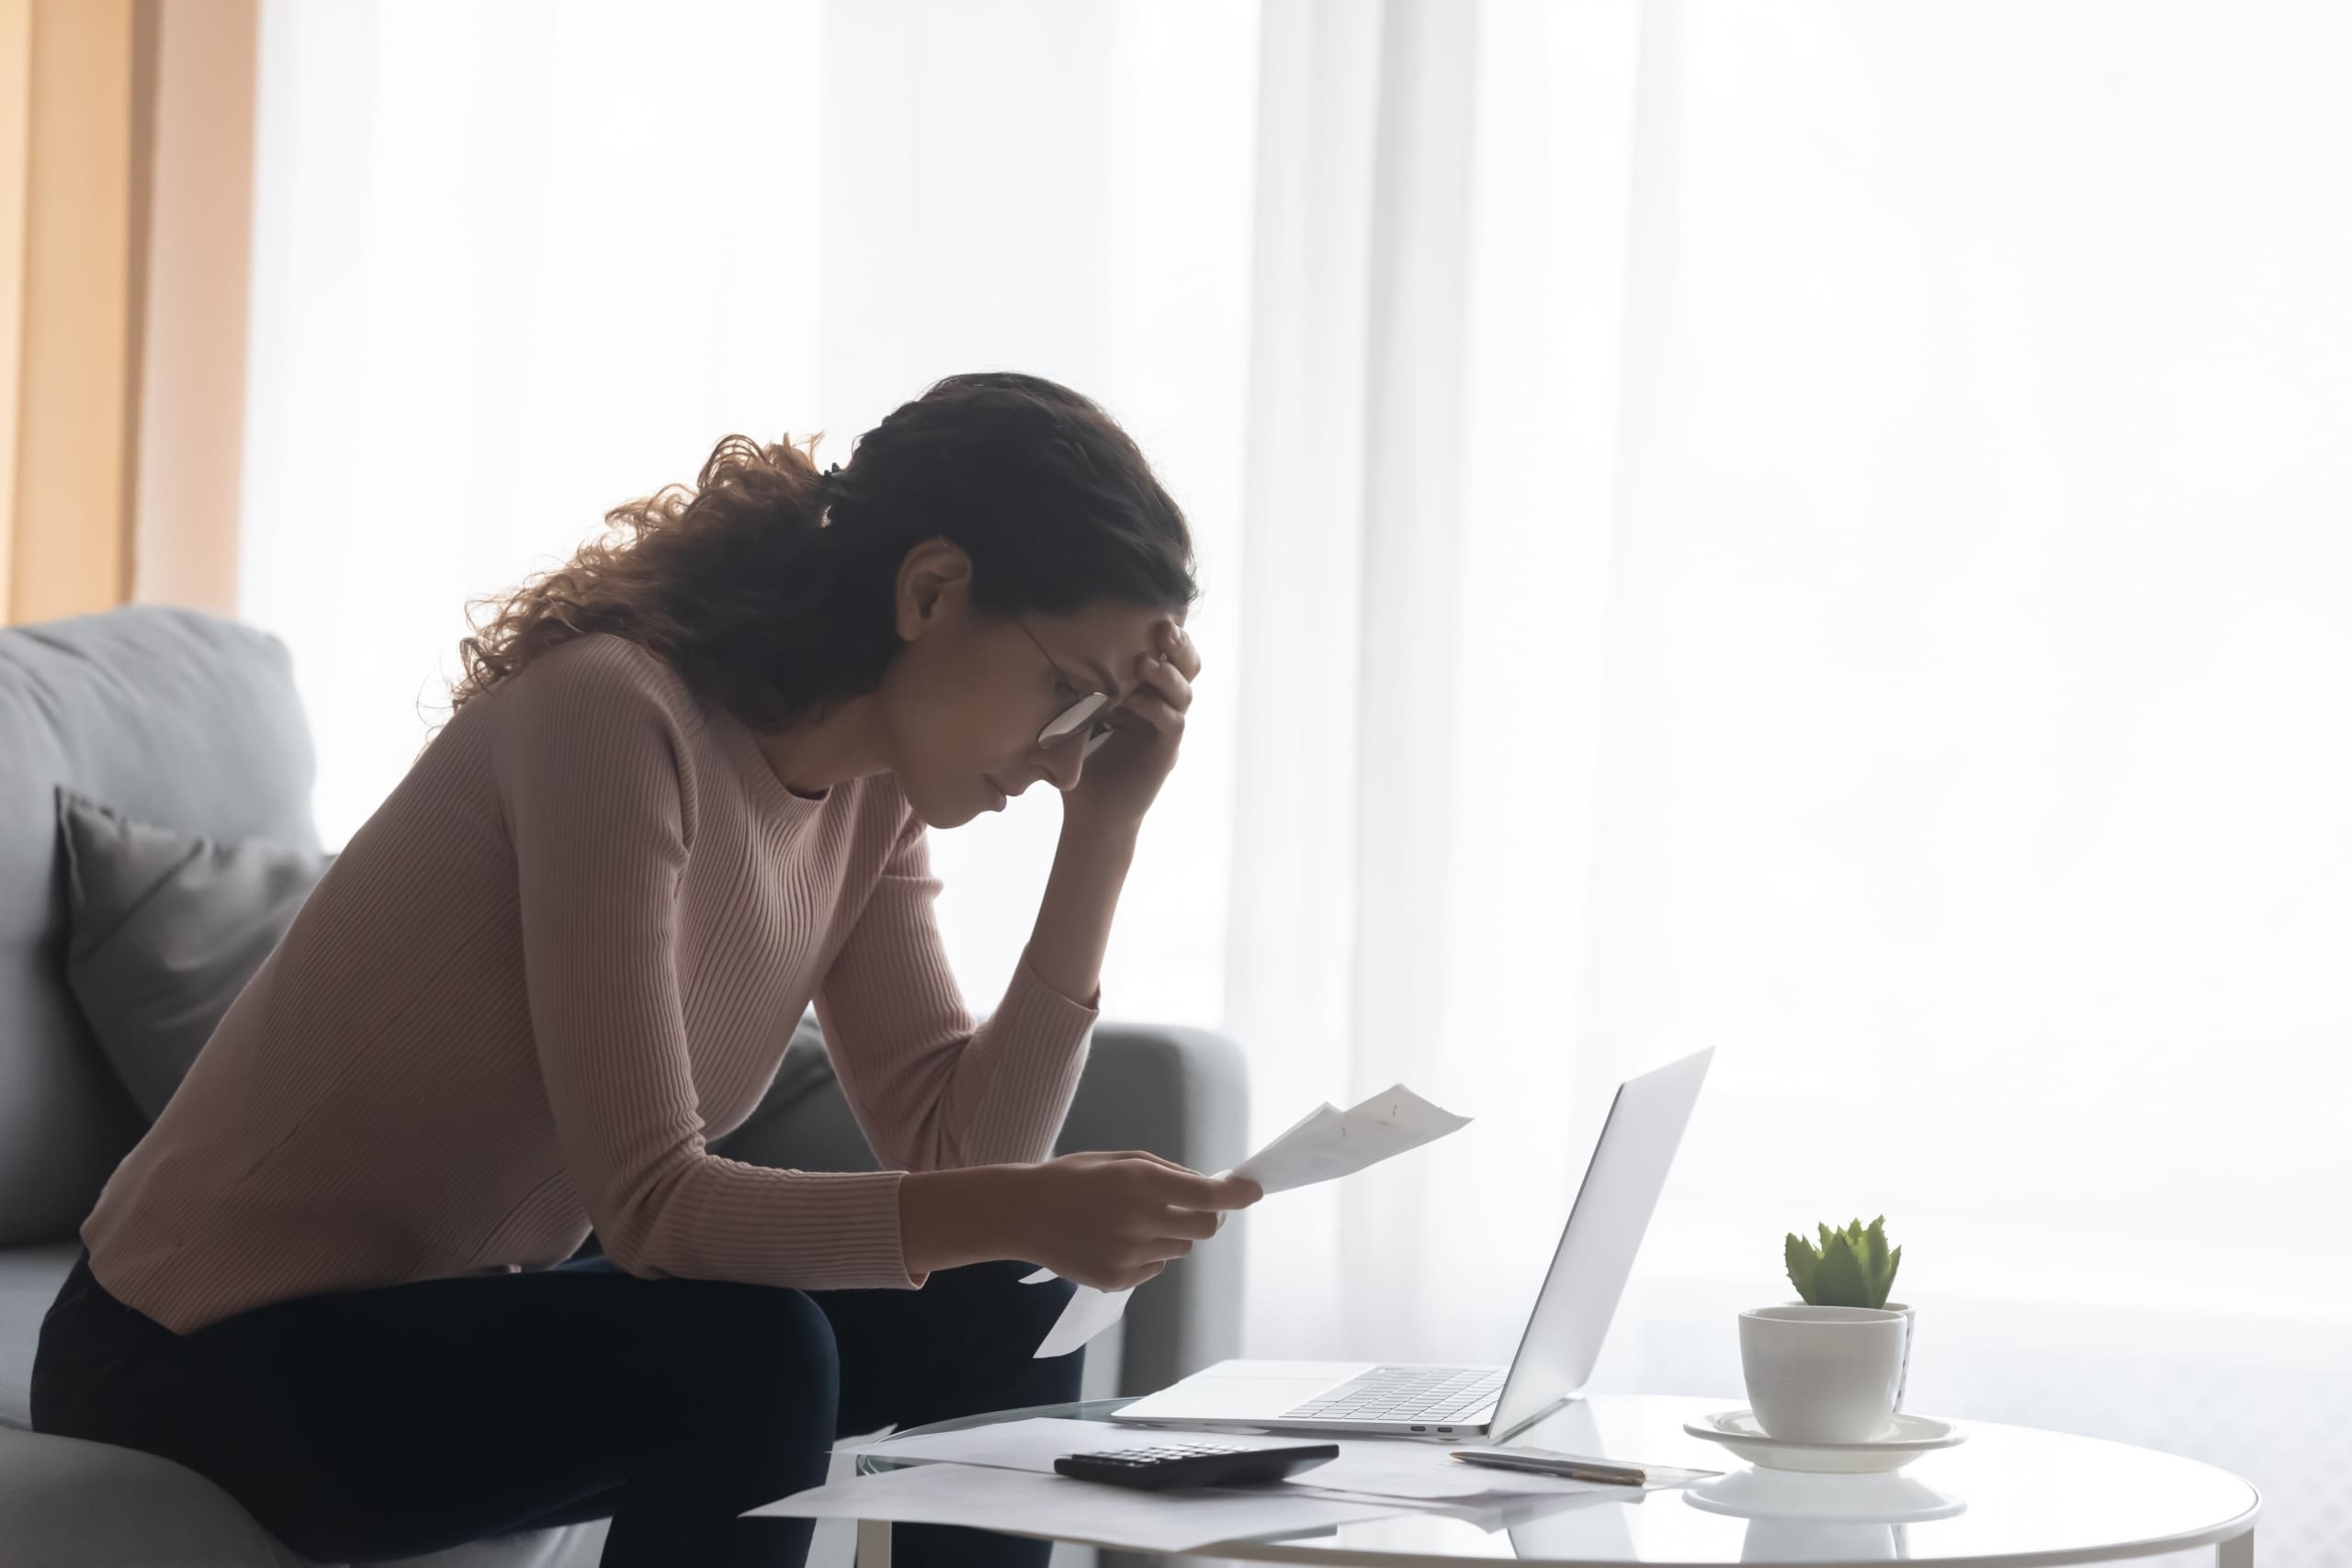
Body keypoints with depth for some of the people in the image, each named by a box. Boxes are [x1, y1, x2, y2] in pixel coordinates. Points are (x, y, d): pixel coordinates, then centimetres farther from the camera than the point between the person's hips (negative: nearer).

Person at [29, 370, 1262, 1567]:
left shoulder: (871, 790, 1)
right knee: (744, 1362, -30)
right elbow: (651, 1206, -30)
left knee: (997, 1326, -1)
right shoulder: (614, 717, -25)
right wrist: (1026, 1213, -37)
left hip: (457, 1320, 8)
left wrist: (1104, 830, -9)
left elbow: (953, 1156, -6)